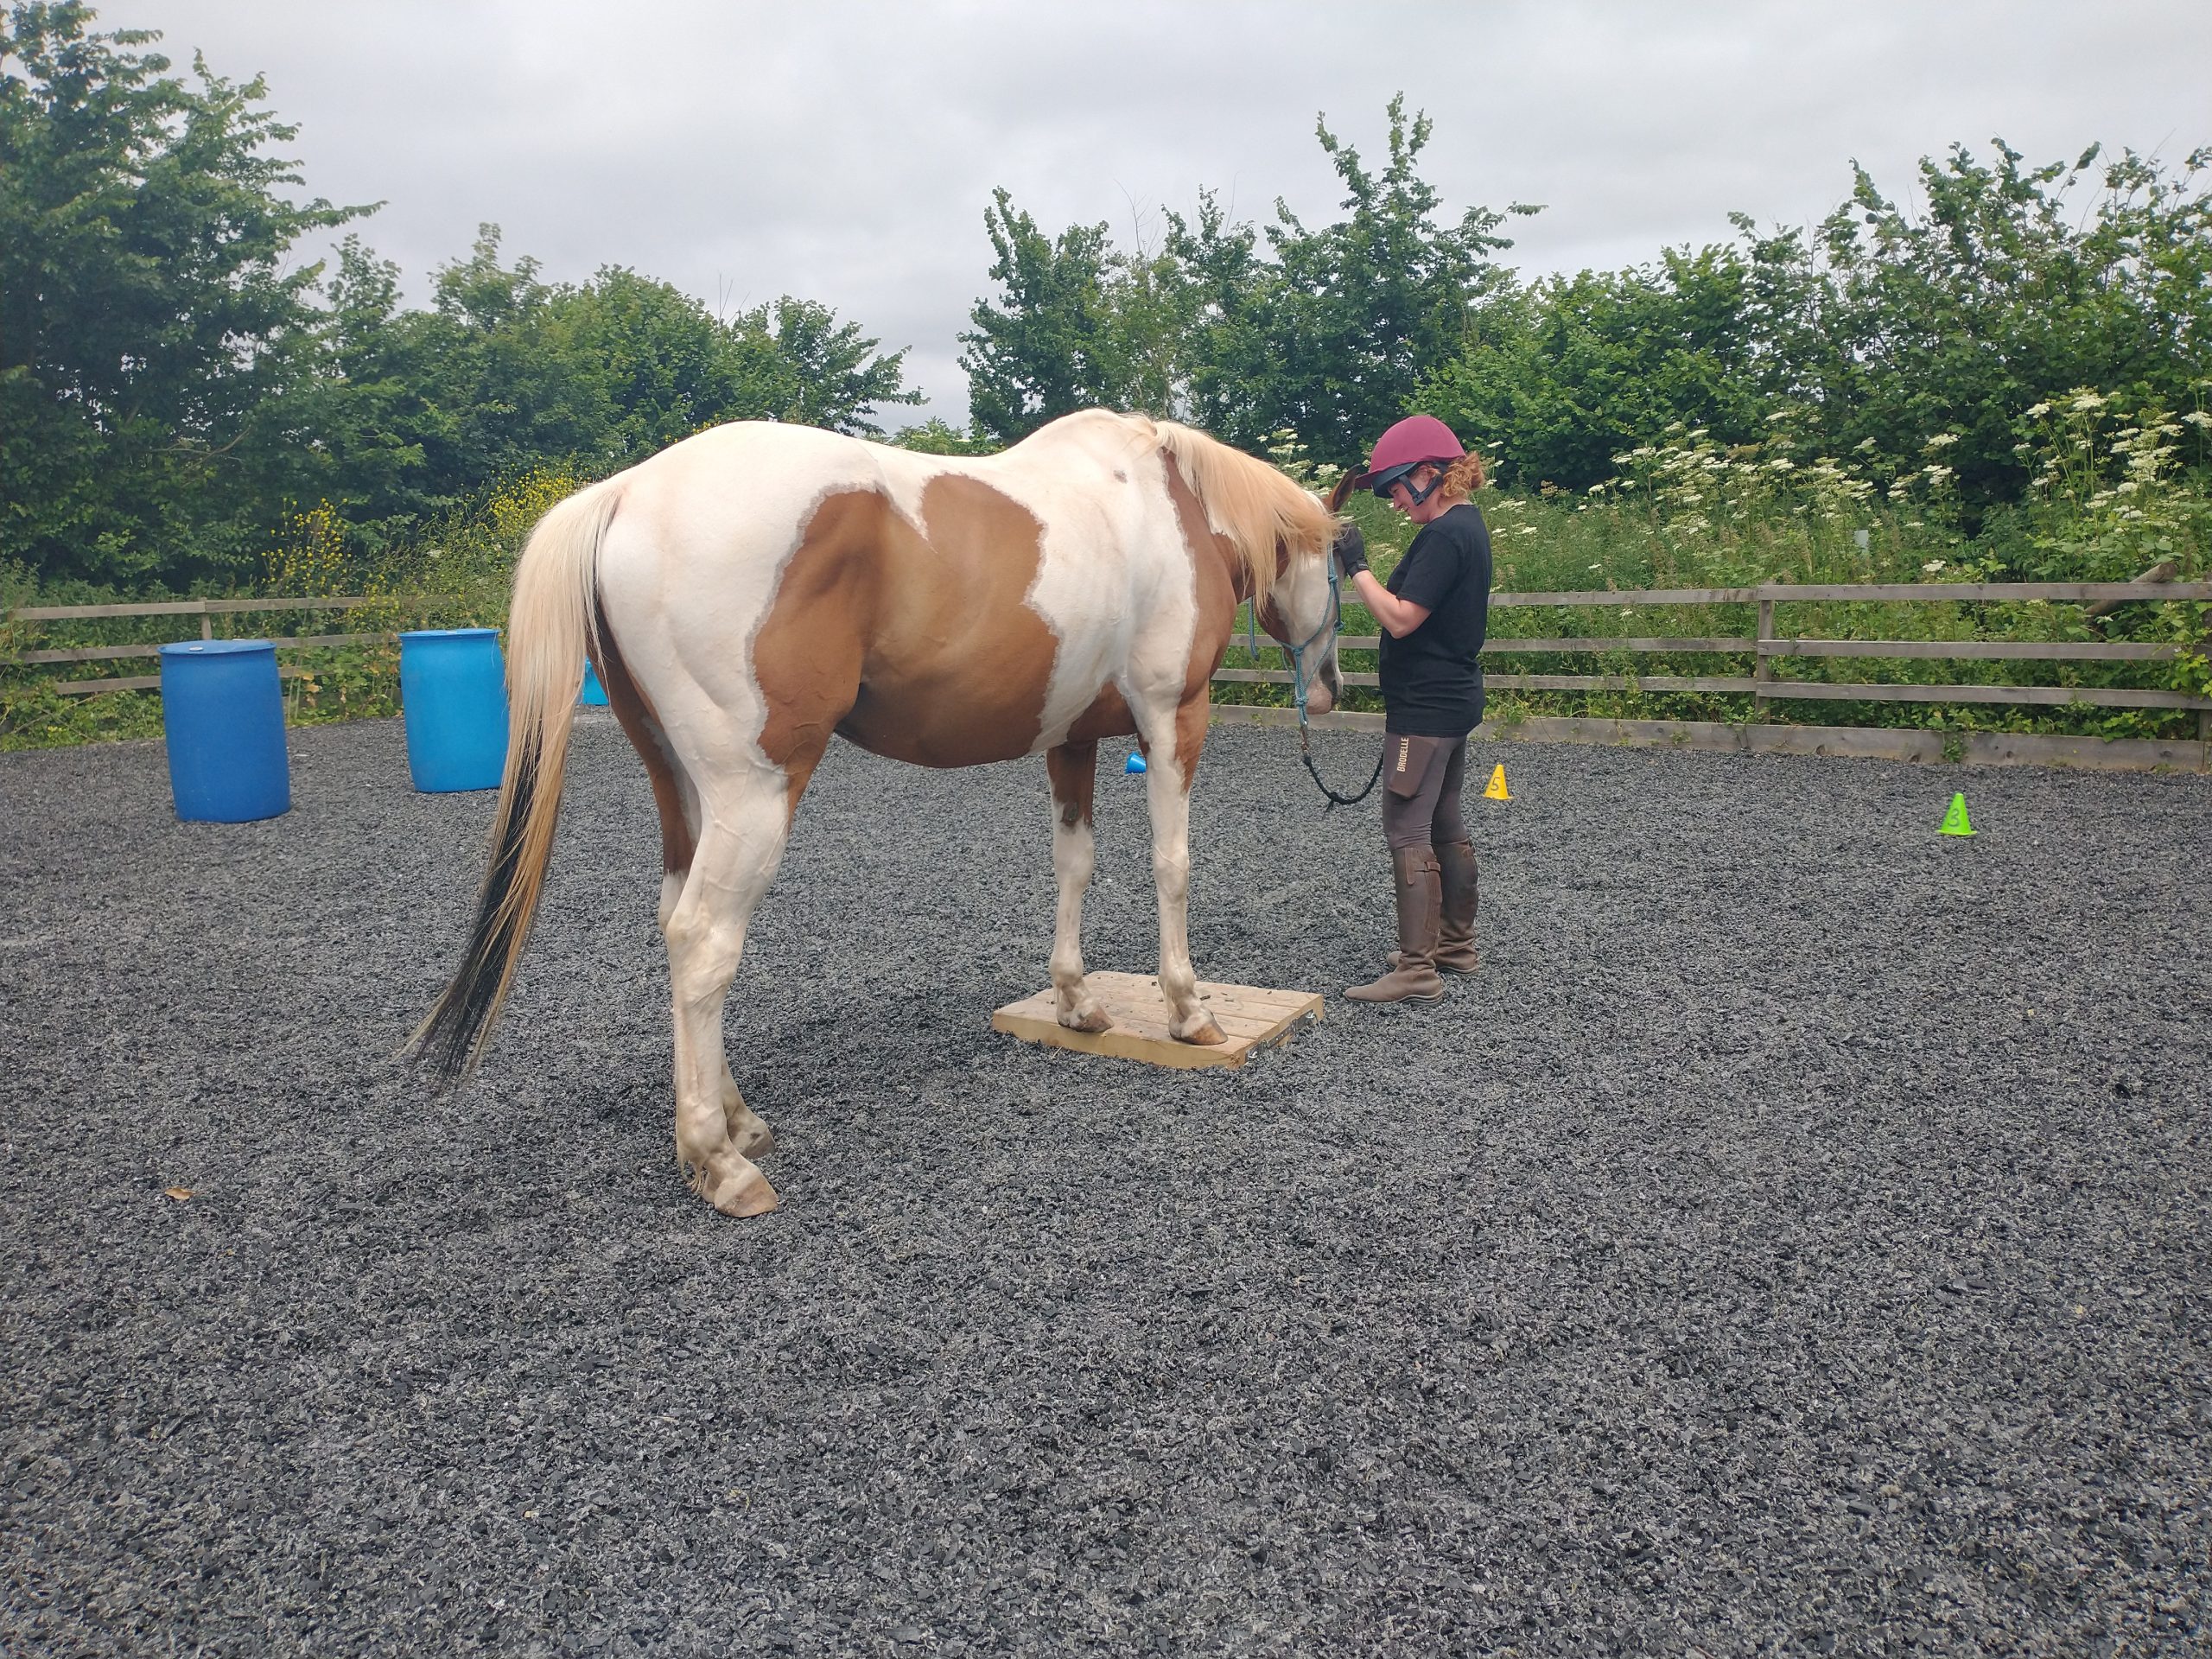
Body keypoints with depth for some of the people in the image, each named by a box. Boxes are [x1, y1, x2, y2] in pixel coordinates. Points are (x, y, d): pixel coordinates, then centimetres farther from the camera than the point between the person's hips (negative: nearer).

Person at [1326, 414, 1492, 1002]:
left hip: (1424, 707, -11)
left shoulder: (1444, 535, -19)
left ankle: (1417, 968, -7)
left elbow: (1400, 619, -23)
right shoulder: (1468, 526, 13)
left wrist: (1357, 567, -13)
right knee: (1445, 825, 18)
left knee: (1407, 831, -9)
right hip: (1452, 700, 11)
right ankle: (1456, 945, 29)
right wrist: (1360, 569, 7)